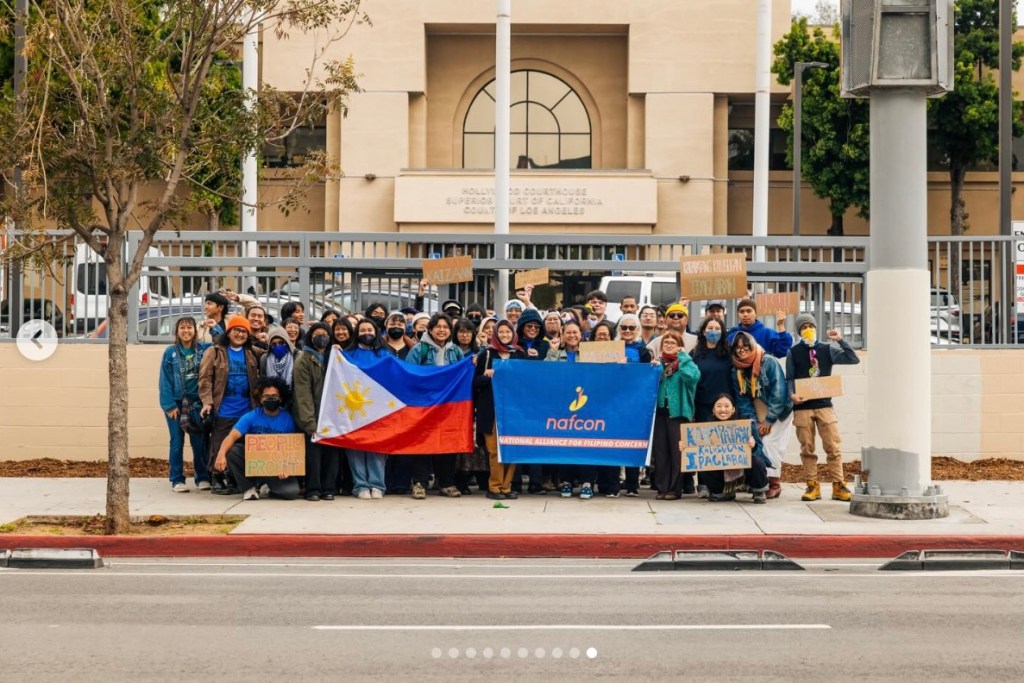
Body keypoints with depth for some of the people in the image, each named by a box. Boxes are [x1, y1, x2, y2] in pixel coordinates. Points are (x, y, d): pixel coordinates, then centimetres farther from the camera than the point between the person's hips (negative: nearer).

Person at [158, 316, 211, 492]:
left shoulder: (204, 349, 3)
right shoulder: (170, 352, -1)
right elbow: (165, 381, -4)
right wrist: (169, 405, -10)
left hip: (197, 403, 1)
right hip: (176, 403, -1)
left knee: (200, 441, 3)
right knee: (177, 442, 1)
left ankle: (203, 478, 11)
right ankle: (177, 480, 5)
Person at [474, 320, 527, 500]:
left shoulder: (520, 354, 12)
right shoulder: (486, 354, 5)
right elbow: (476, 381, 4)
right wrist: (486, 376, -15)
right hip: (491, 407, -2)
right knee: (494, 449, -6)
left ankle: (506, 486, 6)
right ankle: (494, 487, 0)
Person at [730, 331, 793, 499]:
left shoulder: (768, 362, -19)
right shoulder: (737, 370, -2)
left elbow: (779, 391, -21)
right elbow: (742, 399, -1)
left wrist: (769, 420, -18)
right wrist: (753, 422, -13)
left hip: (779, 412, -5)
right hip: (759, 413, 5)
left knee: (770, 443, -15)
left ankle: (774, 483, -10)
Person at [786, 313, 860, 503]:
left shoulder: (827, 350, 8)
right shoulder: (793, 353, 6)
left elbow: (853, 359, 3)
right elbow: (790, 378, 4)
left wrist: (840, 340, -4)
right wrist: (792, 394, -15)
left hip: (825, 405, 1)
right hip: (802, 407, -1)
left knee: (834, 447, -3)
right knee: (807, 449, 2)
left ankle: (838, 486, 2)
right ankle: (812, 486, 8)